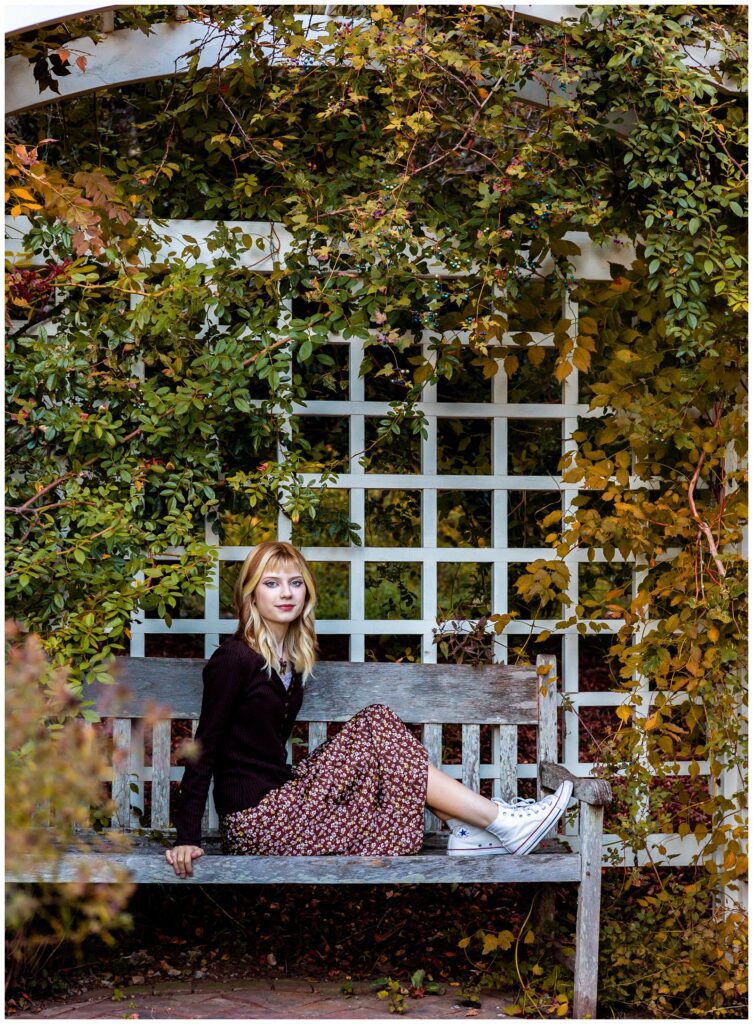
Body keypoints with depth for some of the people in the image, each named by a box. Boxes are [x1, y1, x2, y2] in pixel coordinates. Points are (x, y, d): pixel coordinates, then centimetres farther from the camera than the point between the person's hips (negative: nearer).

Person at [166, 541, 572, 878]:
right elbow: (204, 749, -14)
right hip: (256, 823, -8)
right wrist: (186, 839, -18)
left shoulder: (291, 659, 13)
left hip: (278, 799, 8)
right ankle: (504, 824, -8)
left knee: (379, 727, 0)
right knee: (379, 730, -11)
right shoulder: (235, 659, -13)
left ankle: (464, 831, -6)